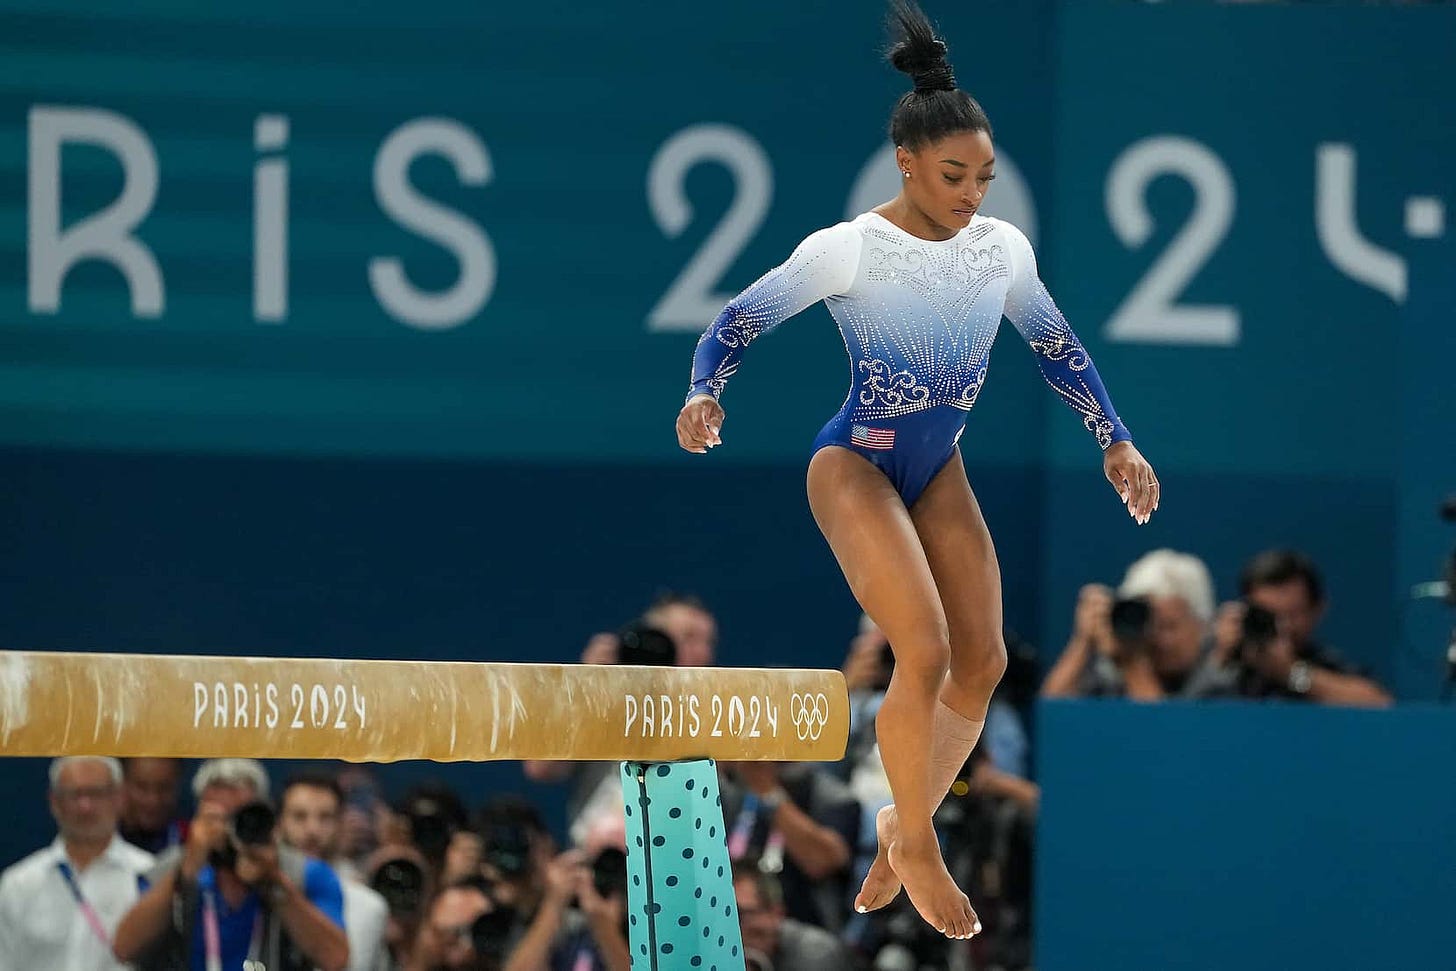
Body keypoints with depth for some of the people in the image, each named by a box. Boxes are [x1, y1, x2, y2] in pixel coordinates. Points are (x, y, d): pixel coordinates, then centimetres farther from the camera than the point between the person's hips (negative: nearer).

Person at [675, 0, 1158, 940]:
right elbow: (740, 318, -12)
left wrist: (1117, 441, 9)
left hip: (940, 469, 6)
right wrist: (704, 394, -30)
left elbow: (1057, 346, 12)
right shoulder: (847, 251, -20)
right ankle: (916, 844, 0)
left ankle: (905, 825, 21)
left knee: (983, 662, 1)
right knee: (925, 654, -19)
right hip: (856, 466, -6)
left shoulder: (1003, 248, -4)